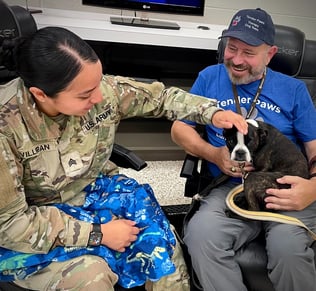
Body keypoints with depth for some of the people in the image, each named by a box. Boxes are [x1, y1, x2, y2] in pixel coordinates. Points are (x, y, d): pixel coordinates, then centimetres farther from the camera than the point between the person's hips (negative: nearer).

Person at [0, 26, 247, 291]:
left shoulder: (105, 89, -18)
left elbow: (161, 96, 0)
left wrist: (212, 113, -15)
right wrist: (98, 233, -24)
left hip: (96, 189, 4)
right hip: (33, 225, -3)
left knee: (159, 241, -12)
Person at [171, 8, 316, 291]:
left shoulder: (293, 89, 10)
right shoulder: (210, 77, 11)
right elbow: (179, 128, 12)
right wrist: (213, 154, -8)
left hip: (286, 189, 0)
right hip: (229, 187, 1)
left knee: (289, 246, -31)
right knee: (200, 235, -31)